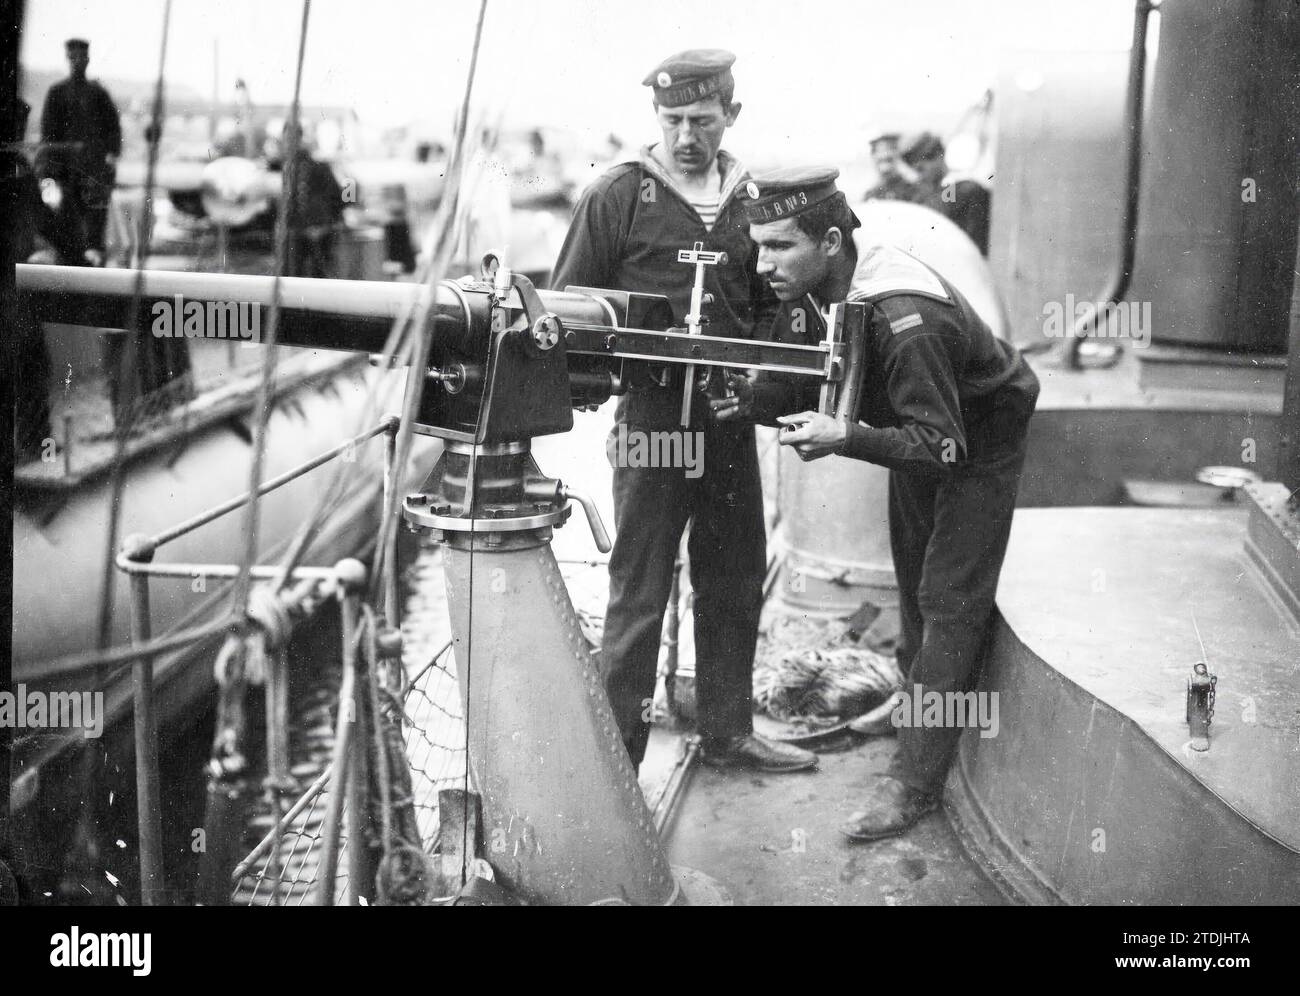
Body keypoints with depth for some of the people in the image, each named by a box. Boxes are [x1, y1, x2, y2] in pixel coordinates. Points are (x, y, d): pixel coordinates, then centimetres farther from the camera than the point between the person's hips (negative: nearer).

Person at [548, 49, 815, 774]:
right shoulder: (619, 197, -3)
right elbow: (569, 304, 0)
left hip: (730, 417, 5)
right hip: (651, 414, -5)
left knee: (736, 583, 14)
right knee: (639, 592, -1)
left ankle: (729, 731, 31)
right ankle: (616, 755, 9)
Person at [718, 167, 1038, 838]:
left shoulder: (907, 322, -40)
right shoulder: (808, 291, -16)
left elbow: (943, 445, -38)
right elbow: (799, 386, -7)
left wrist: (846, 440, -50)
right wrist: (748, 398, -28)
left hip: (979, 438, -8)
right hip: (919, 431, 8)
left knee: (950, 601, -8)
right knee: (913, 582, 18)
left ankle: (914, 782, -5)